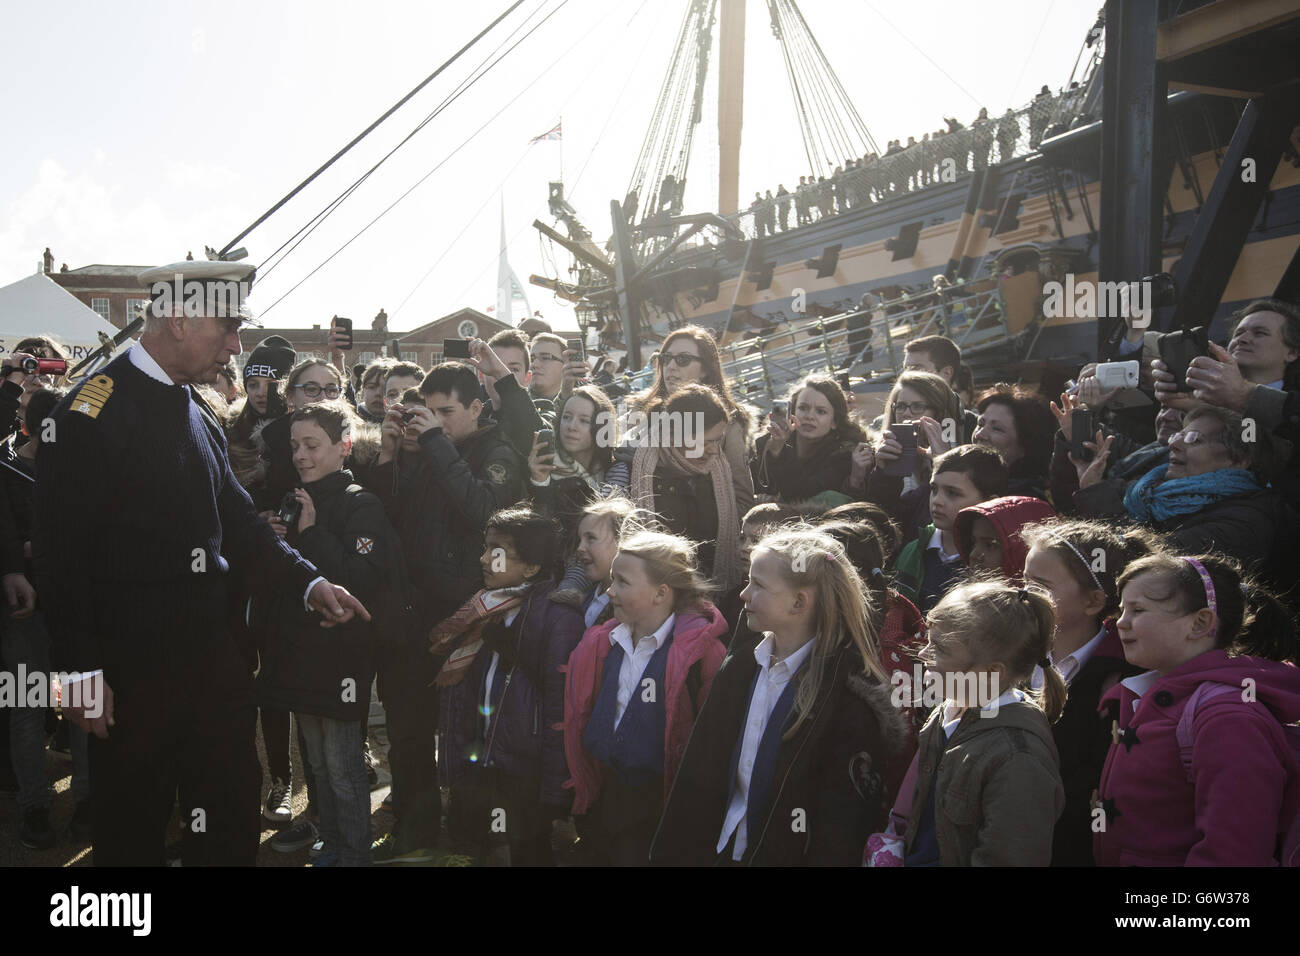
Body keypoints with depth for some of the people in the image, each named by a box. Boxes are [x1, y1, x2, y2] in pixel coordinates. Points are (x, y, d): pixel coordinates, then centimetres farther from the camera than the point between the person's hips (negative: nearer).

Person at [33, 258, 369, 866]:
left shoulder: (197, 416, 11)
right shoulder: (93, 409, -14)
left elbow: (237, 521, 16)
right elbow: (62, 549, -16)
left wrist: (308, 581, 4)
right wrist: (82, 670, -18)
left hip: (211, 655, 7)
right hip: (131, 668, -7)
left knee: (232, 821, 13)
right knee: (133, 834, 8)